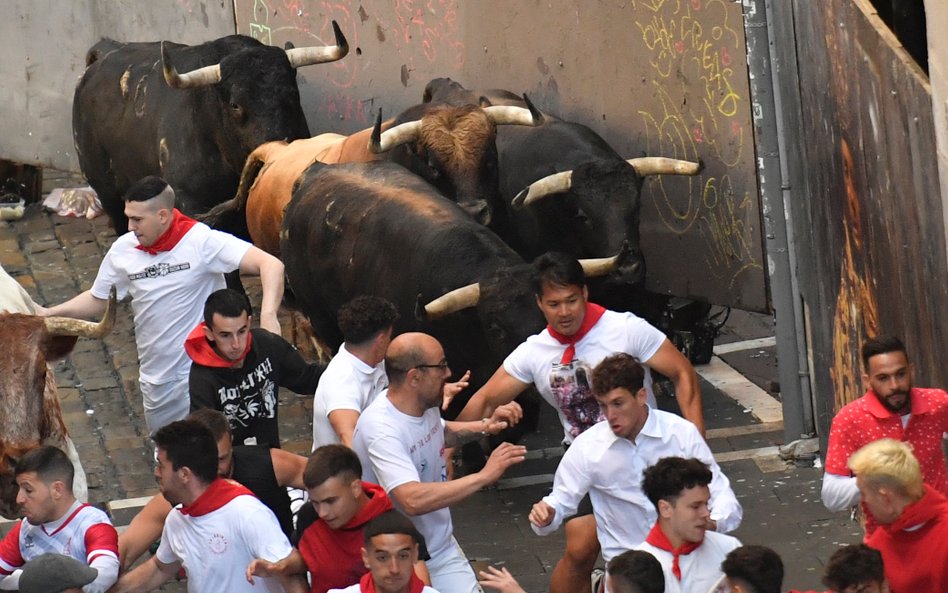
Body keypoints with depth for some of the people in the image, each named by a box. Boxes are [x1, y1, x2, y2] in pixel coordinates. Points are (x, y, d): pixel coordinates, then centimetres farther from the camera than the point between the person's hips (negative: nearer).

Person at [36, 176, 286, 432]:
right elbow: (97, 299, 15)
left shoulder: (201, 242, -18)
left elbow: (271, 265, -26)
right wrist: (48, 313, 4)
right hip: (156, 379, 6)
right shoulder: (123, 250, -2)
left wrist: (268, 315, -41)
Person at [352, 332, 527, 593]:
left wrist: (485, 426, 6)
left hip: (442, 548, 7)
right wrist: (484, 476, -36)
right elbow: (413, 501, -40)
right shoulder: (381, 429, -28)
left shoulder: (425, 403, -3)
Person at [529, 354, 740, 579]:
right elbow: (561, 501, 3)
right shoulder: (587, 447, -4)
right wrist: (545, 515, -20)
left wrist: (710, 524, -23)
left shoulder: (682, 433, -5)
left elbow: (721, 494, -3)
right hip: (625, 561, 0)